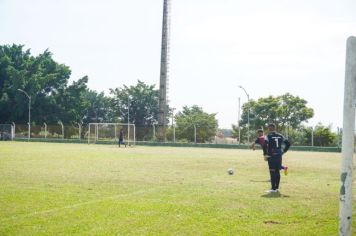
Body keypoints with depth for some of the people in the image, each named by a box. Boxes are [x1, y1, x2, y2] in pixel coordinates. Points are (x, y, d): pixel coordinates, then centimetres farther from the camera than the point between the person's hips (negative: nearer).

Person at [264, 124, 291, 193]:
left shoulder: (269, 136, -5)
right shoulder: (280, 136, 12)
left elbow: (265, 144, -20)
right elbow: (288, 143, 12)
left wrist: (265, 154, -12)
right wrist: (283, 151, 14)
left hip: (271, 156, -6)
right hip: (279, 156, 6)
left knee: (272, 172, -5)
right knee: (277, 172, 13)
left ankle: (273, 188, -7)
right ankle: (277, 187, 17)